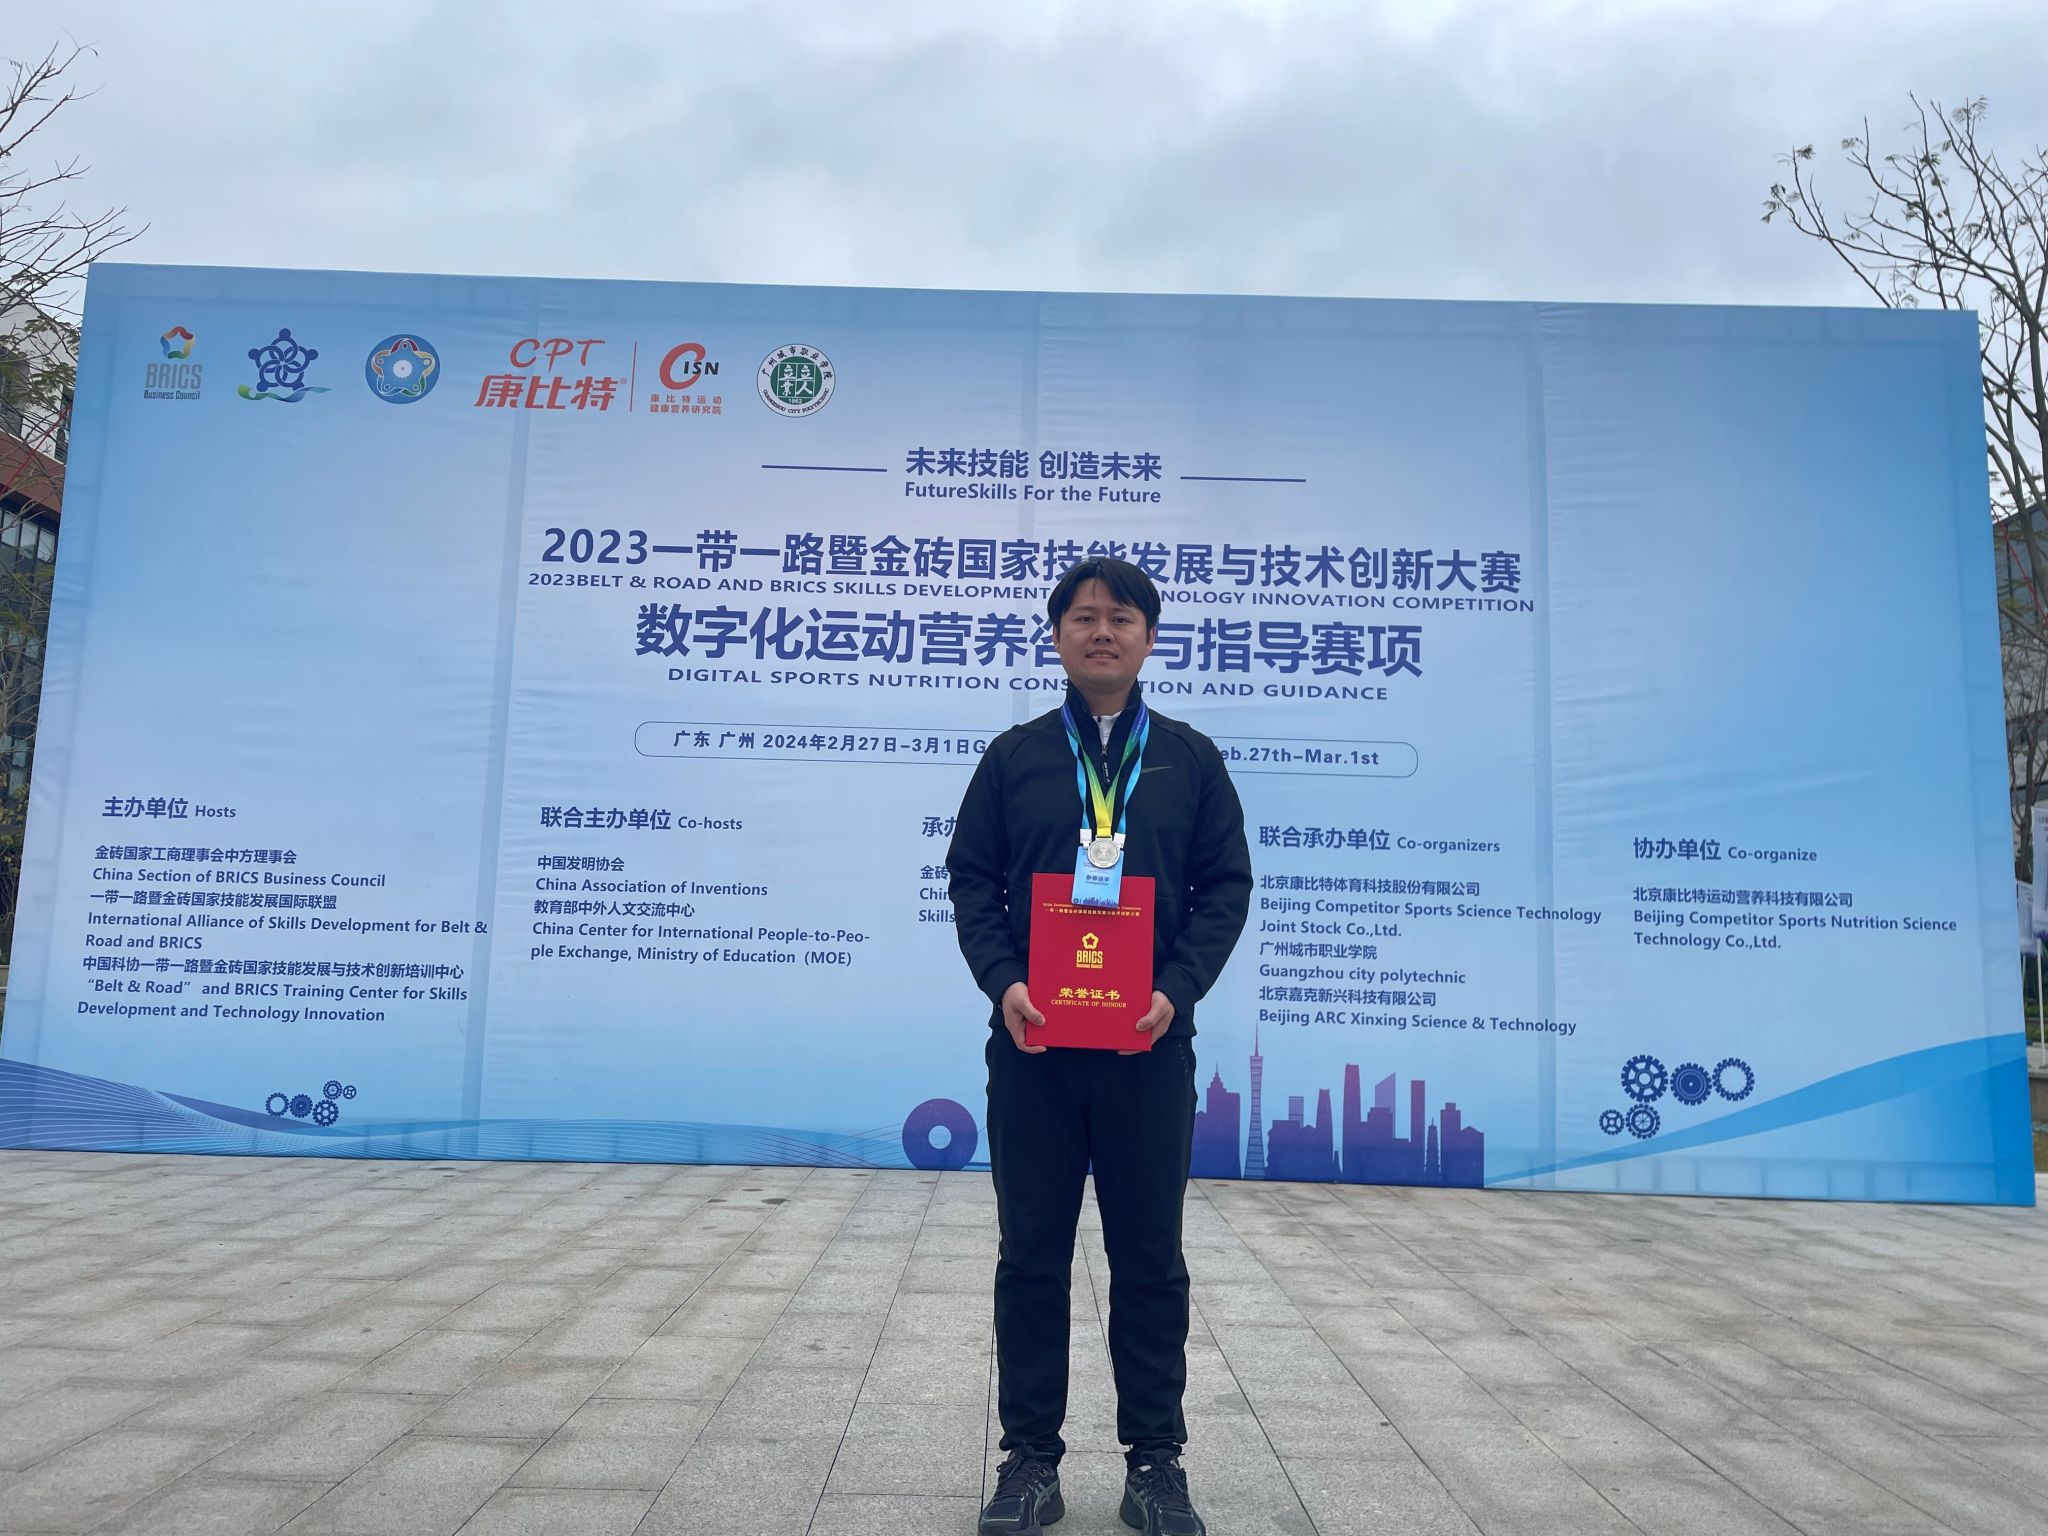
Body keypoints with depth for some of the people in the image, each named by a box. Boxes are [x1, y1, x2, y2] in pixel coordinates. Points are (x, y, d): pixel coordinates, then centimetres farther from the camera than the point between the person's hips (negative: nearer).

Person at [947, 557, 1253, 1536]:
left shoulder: (1189, 759, 7)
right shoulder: (1014, 757, 8)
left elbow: (1226, 886, 3)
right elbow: (972, 881, 5)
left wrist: (1178, 988, -12)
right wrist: (1003, 981, -12)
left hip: (1148, 1049, 0)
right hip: (1031, 1047, 0)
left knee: (1151, 1261, 9)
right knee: (1031, 1258, 8)